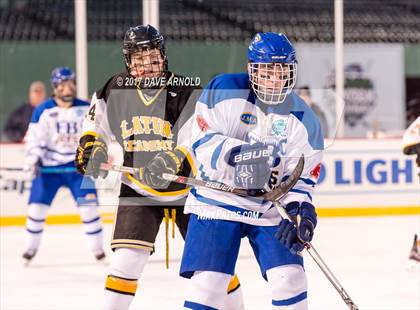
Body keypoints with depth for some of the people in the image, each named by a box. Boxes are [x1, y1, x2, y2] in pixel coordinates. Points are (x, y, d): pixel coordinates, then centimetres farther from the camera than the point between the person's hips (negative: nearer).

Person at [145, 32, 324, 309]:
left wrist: (300, 211, -20)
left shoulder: (304, 119, -3)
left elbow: (302, 177, -1)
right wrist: (237, 154, -30)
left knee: (290, 277, -7)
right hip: (216, 201, -2)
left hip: (270, 210, 2)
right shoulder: (224, 90, -9)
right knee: (208, 280, -10)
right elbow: (202, 140, -14)